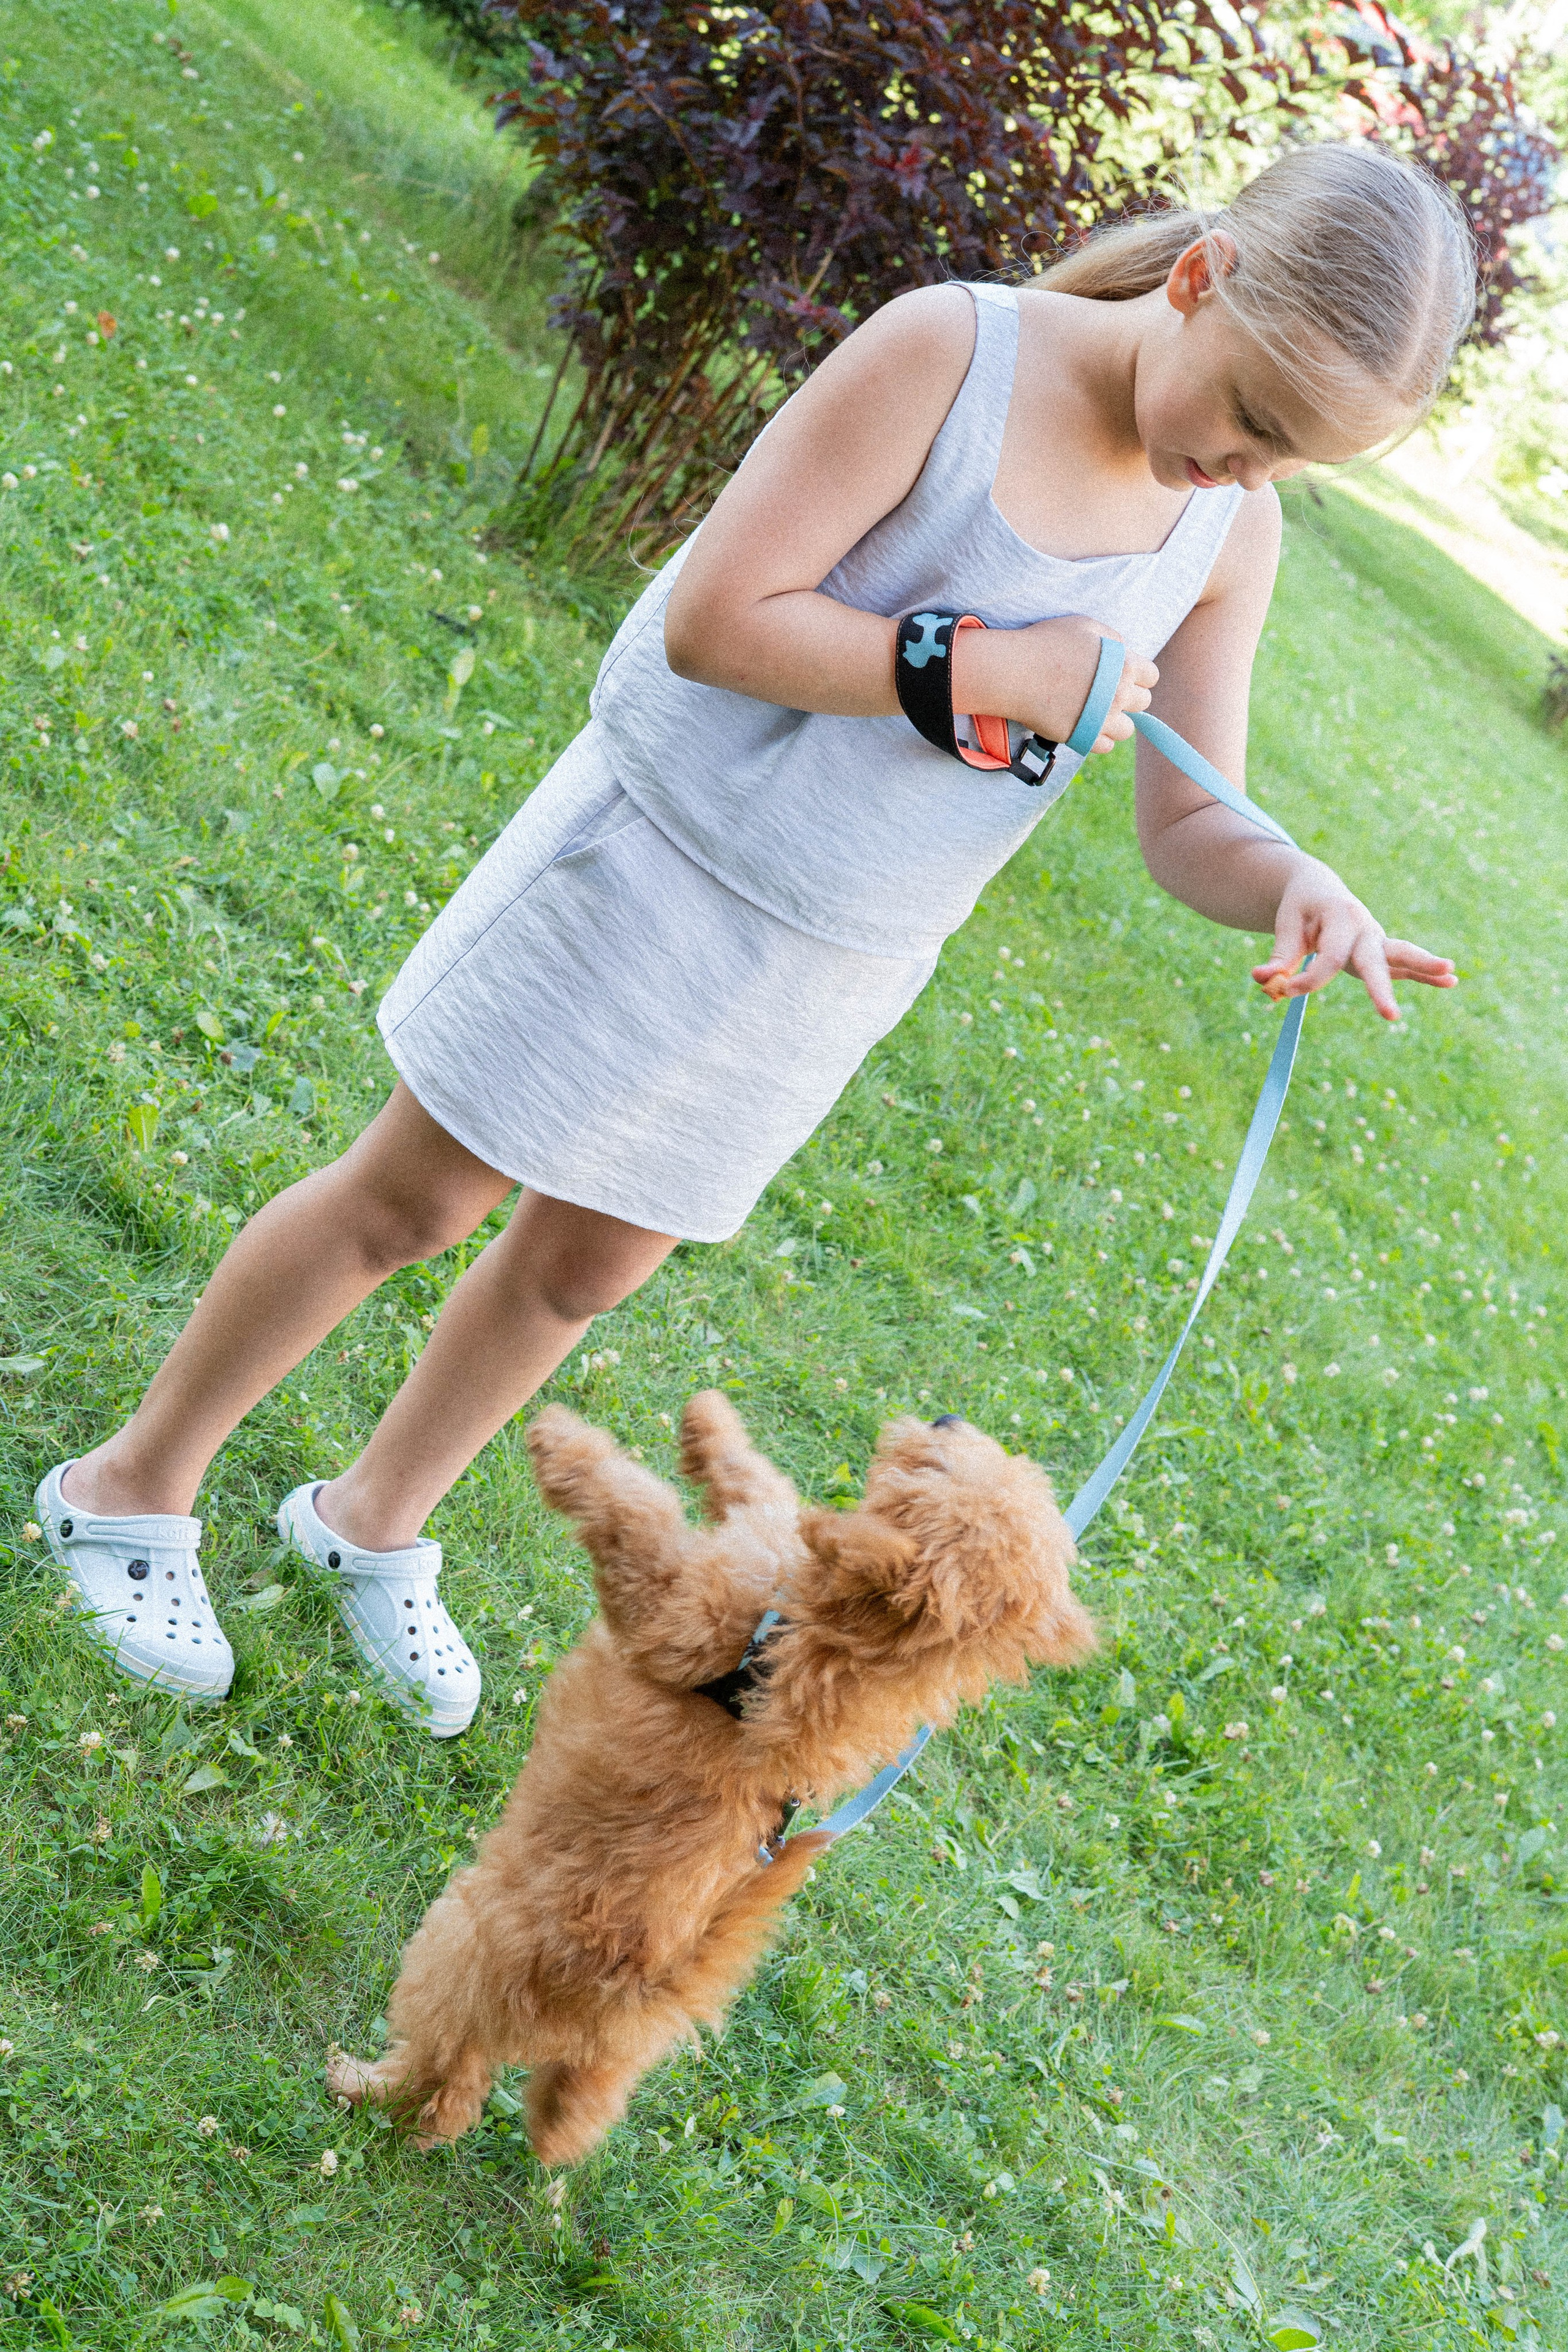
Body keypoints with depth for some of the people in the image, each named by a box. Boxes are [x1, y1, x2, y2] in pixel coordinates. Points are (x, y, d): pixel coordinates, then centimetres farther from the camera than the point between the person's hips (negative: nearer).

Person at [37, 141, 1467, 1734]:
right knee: (410, 1201, 7)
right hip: (661, 866, -5)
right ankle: (134, 1487, 30)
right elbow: (714, 619, -23)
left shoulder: (1232, 533, -4)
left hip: (824, 974, 5)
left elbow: (1191, 826, -3)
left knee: (587, 1266, 19)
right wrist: (982, 670, -28)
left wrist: (1298, 888, -24)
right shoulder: (947, 350, -21)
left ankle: (375, 1520, 45)